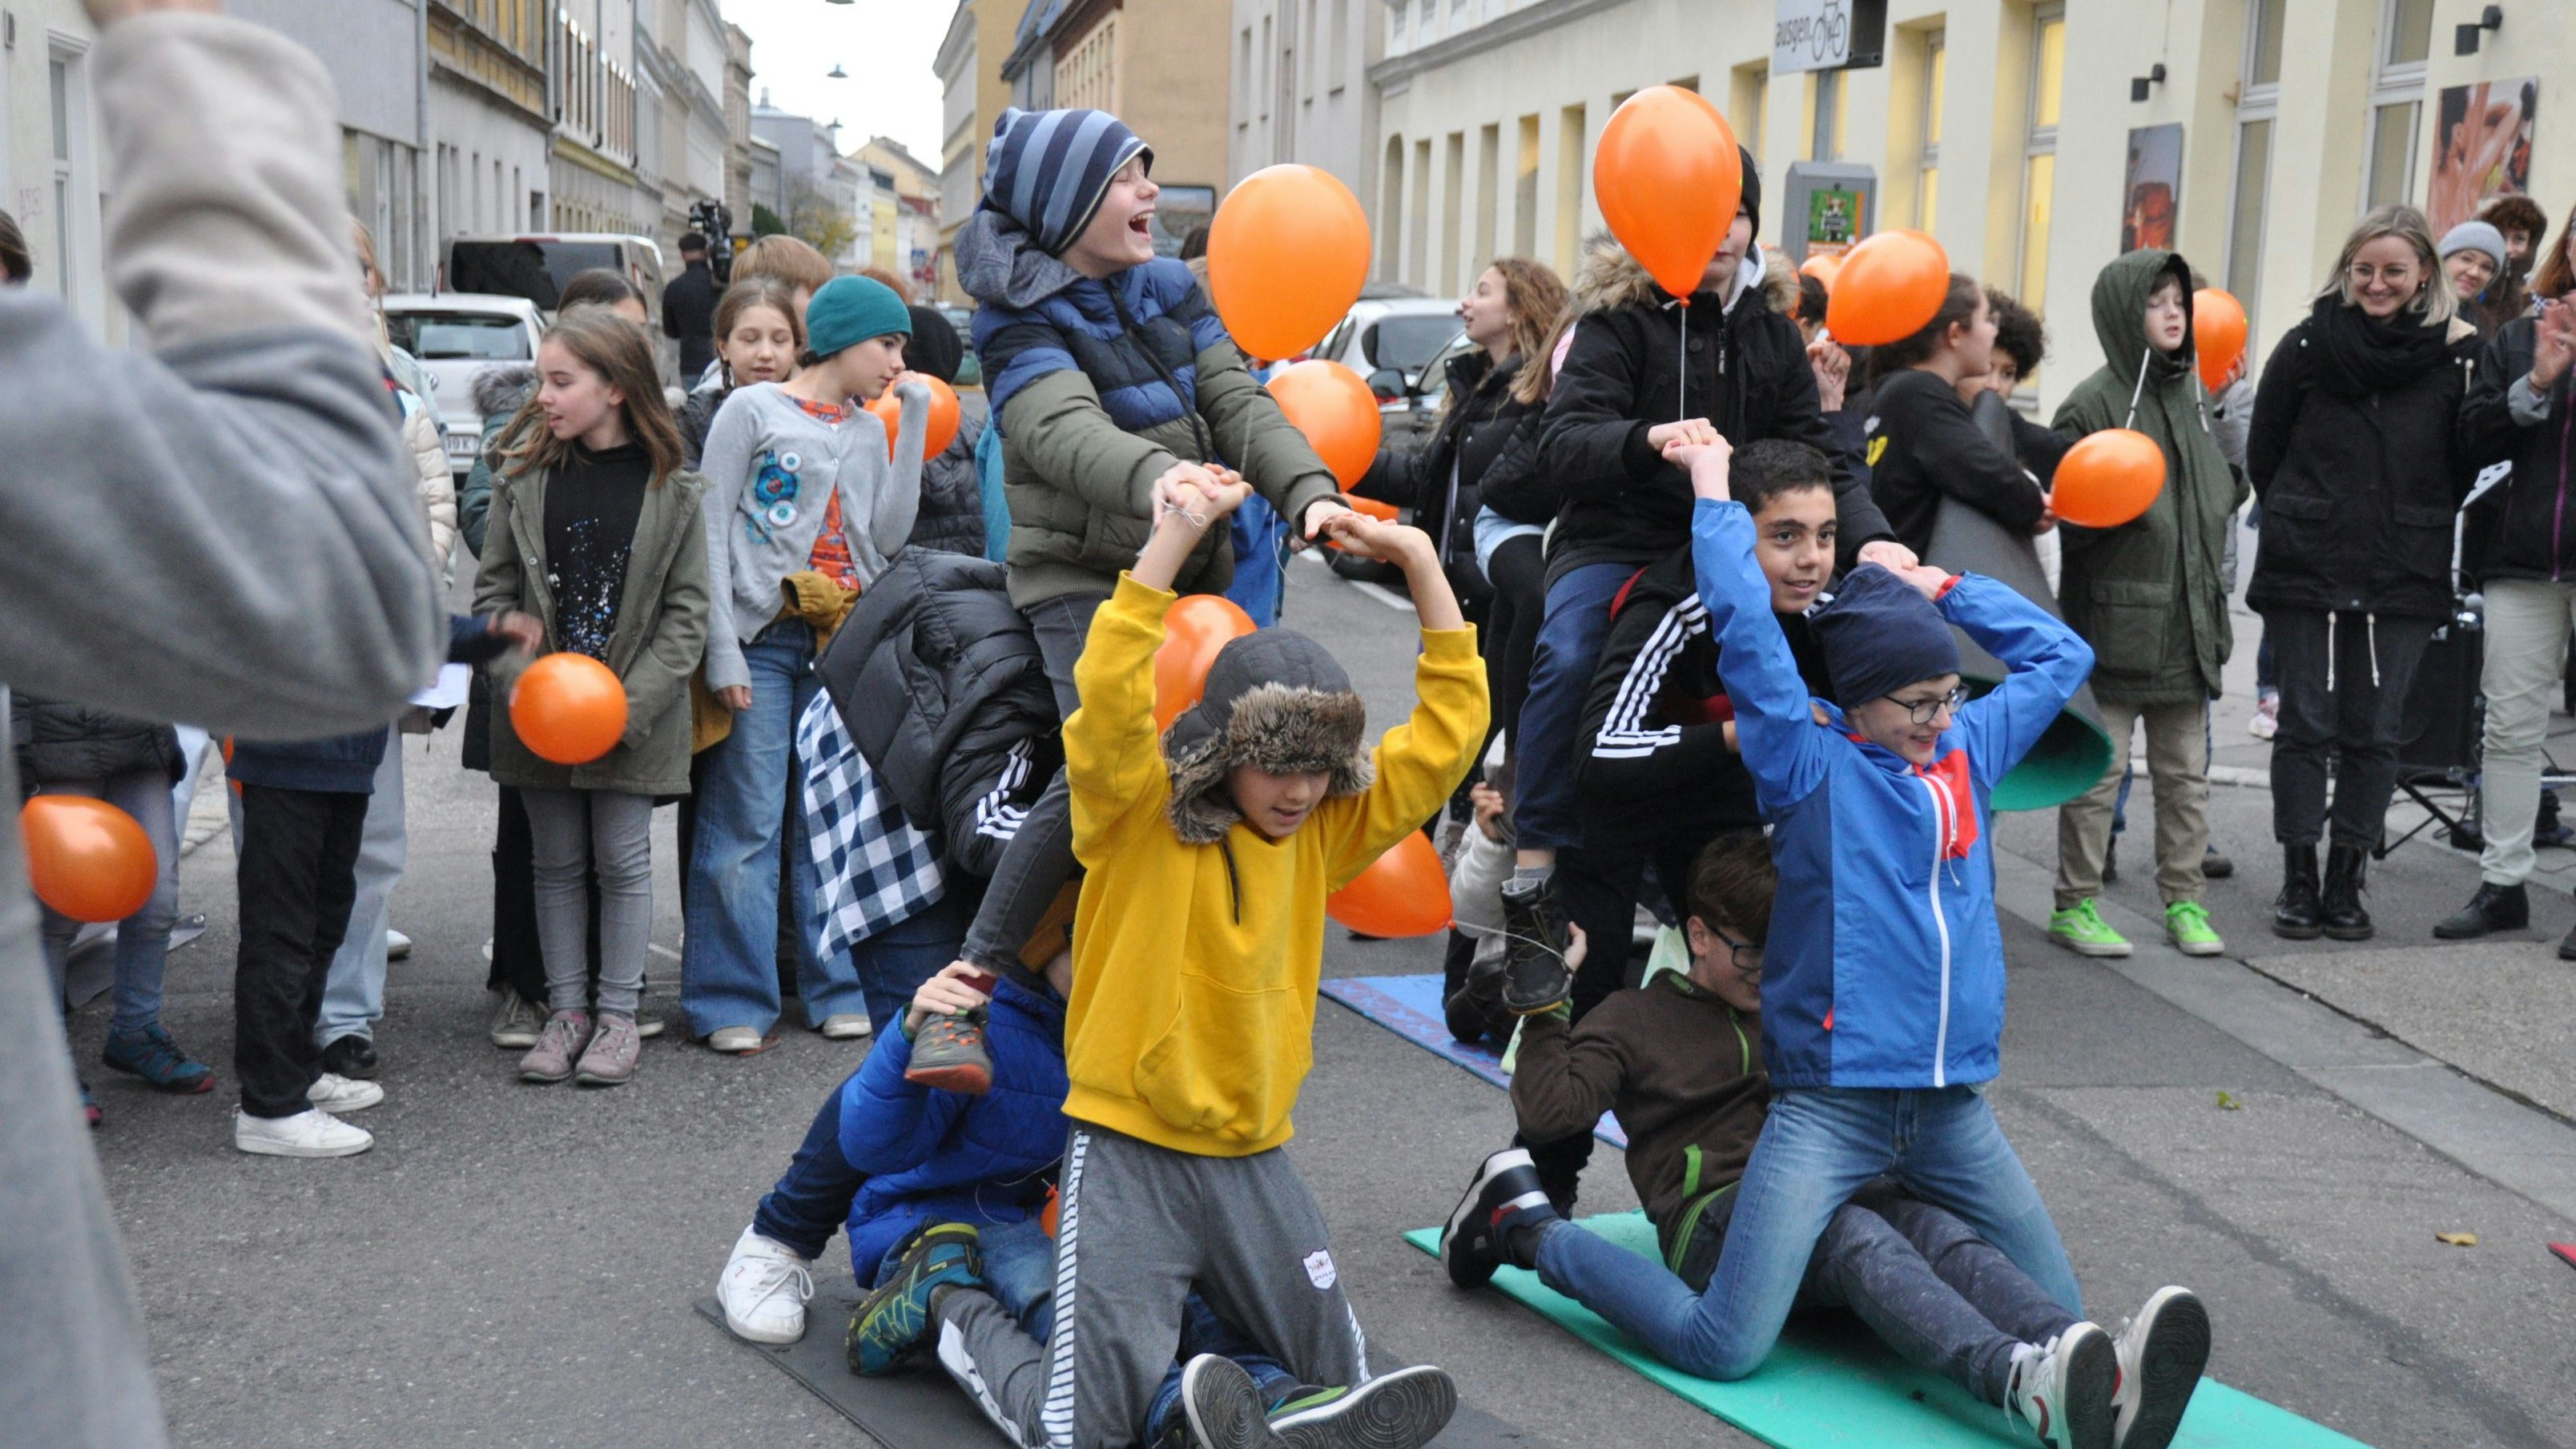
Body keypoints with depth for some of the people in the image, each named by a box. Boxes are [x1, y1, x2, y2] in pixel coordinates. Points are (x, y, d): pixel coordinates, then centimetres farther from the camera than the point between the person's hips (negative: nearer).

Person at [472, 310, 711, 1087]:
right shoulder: (524, 478, 2)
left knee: (623, 861, 4)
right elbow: (494, 590, 3)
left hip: (633, 720, -2)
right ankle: (565, 1011, 22)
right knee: (557, 863, 11)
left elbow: (687, 609, -5)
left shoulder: (673, 489, -5)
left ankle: (618, 1016, 16)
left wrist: (630, 703, -14)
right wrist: (520, 685, -11)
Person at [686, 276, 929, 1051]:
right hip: (762, 639, -5)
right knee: (746, 822, -4)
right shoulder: (753, 410, 1)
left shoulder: (869, 432, 17)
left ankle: (838, 990, 16)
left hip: (841, 646, 5)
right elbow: (712, 530, -3)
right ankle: (733, 1000, 3)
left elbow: (888, 535, 3)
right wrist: (721, 647, -12)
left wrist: (914, 420, 3)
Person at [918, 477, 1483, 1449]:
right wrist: (1174, 539, -33)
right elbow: (1110, 700, -30)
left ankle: (1186, 1300, 35)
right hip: (1130, 1147, -5)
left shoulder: (1324, 829, 4)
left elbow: (1450, 729, 2)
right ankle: (954, 1312, 21)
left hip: (1252, 1155, 6)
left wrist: (1418, 560, -6)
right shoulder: (1141, 814, -11)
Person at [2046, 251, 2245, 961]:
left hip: (2187, 621, 7)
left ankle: (2183, 899, 22)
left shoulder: (2190, 394, 13)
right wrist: (2120, 502, -24)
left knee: (2186, 772, 12)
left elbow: (2220, 495, 25)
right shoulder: (2095, 403, -8)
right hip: (2115, 617, -7)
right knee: (2098, 769, 0)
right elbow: (2071, 513, -11)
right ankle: (2075, 904, 10)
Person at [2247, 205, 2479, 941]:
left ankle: (2345, 882, 15)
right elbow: (2263, 452, 6)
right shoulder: (2310, 341, -1)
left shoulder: (2457, 350, -2)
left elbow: (2466, 464, 5)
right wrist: (2299, 520, 10)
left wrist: (2416, 527, 5)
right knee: (2305, 724, 3)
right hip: (2306, 569, 0)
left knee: (2373, 732, 5)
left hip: (2406, 576, 0)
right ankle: (2298, 881, 12)